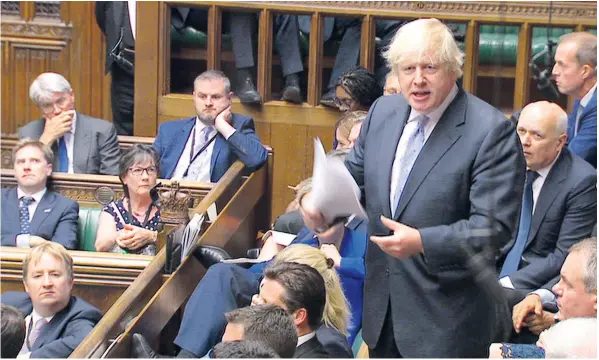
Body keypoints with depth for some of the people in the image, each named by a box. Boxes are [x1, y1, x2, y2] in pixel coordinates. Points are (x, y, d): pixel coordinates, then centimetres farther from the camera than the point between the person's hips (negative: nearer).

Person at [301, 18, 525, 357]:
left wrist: (424, 242, -31)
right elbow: (355, 173, 17)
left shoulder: (492, 131, -16)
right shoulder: (384, 111, 4)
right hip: (382, 305, 6)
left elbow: (494, 226, -20)